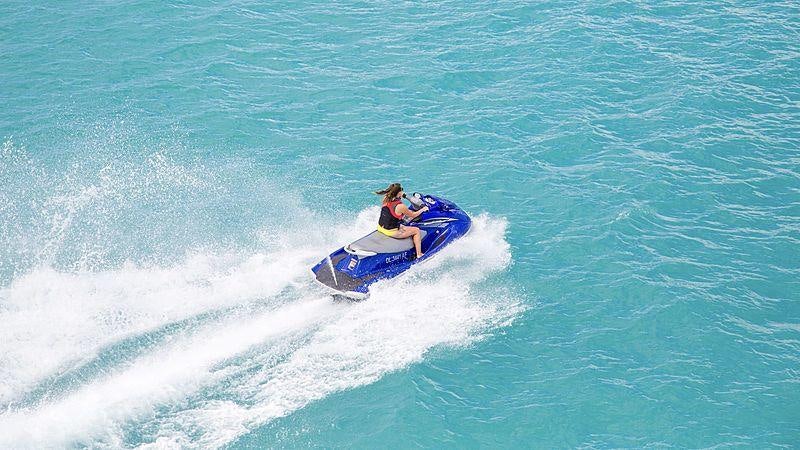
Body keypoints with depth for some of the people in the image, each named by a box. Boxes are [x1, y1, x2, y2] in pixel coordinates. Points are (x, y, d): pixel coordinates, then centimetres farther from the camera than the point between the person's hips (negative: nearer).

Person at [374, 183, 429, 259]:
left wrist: (401, 196, 30)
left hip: (380, 228, 8)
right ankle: (419, 255, 13)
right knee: (416, 230, 6)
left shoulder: (385, 199, -5)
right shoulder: (401, 206, -25)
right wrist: (423, 210, 10)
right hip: (391, 232, -8)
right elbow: (412, 215, -7)